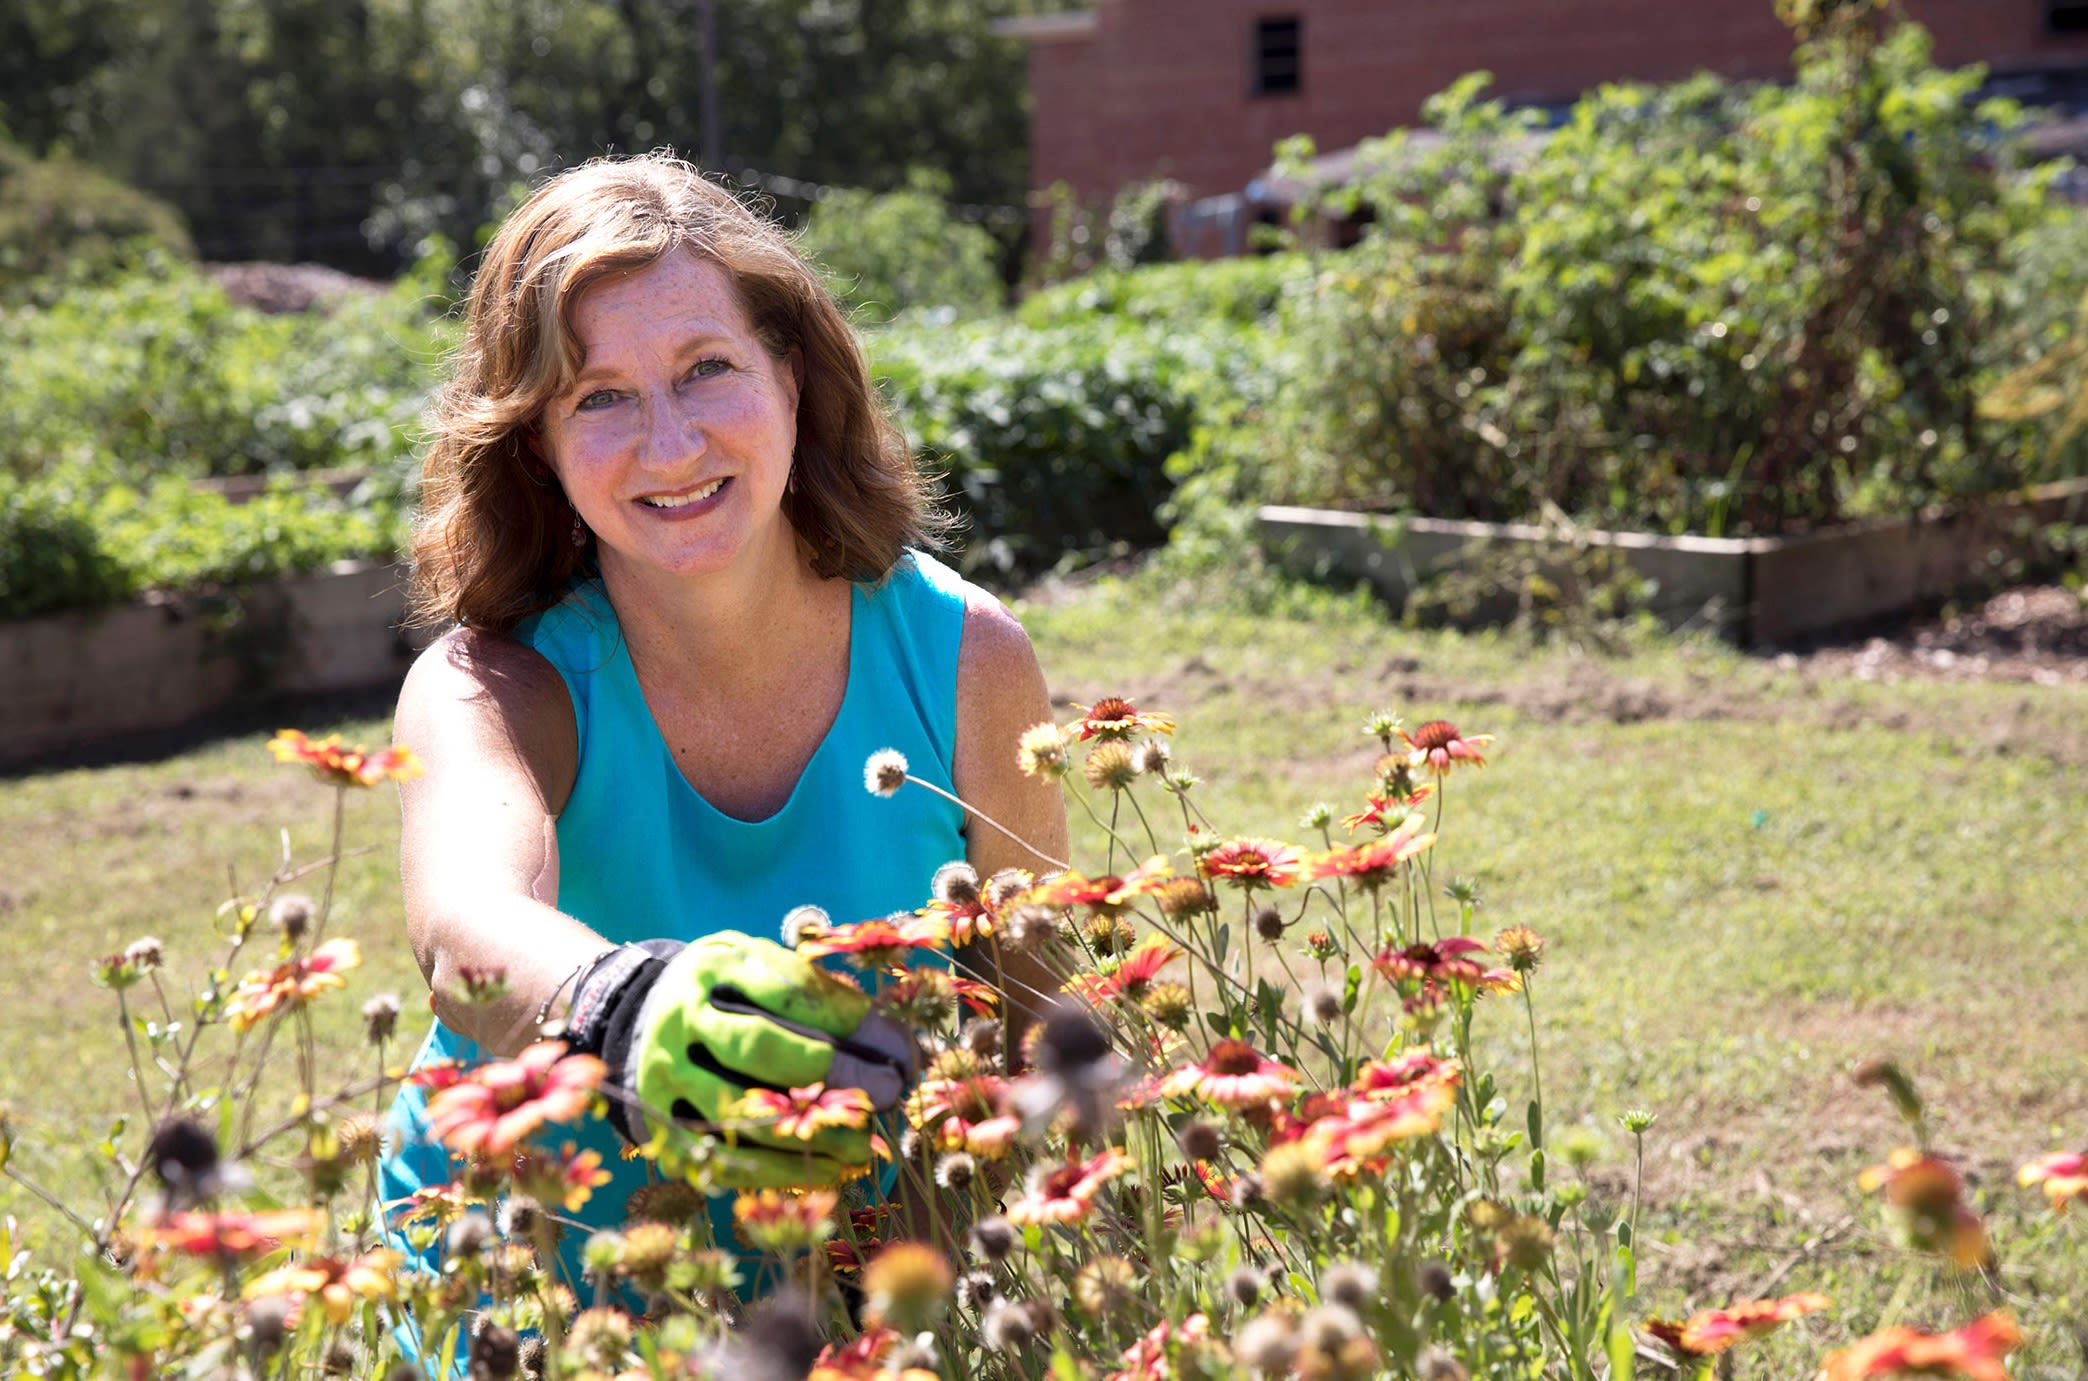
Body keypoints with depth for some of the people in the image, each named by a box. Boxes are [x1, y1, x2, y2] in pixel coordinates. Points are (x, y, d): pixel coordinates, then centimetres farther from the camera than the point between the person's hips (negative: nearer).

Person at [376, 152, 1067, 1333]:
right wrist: (632, 1007, -56)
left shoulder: (963, 661, -10)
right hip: (528, 1300, -1)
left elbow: (1034, 1011, 1)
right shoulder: (488, 690, -15)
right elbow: (467, 931, -36)